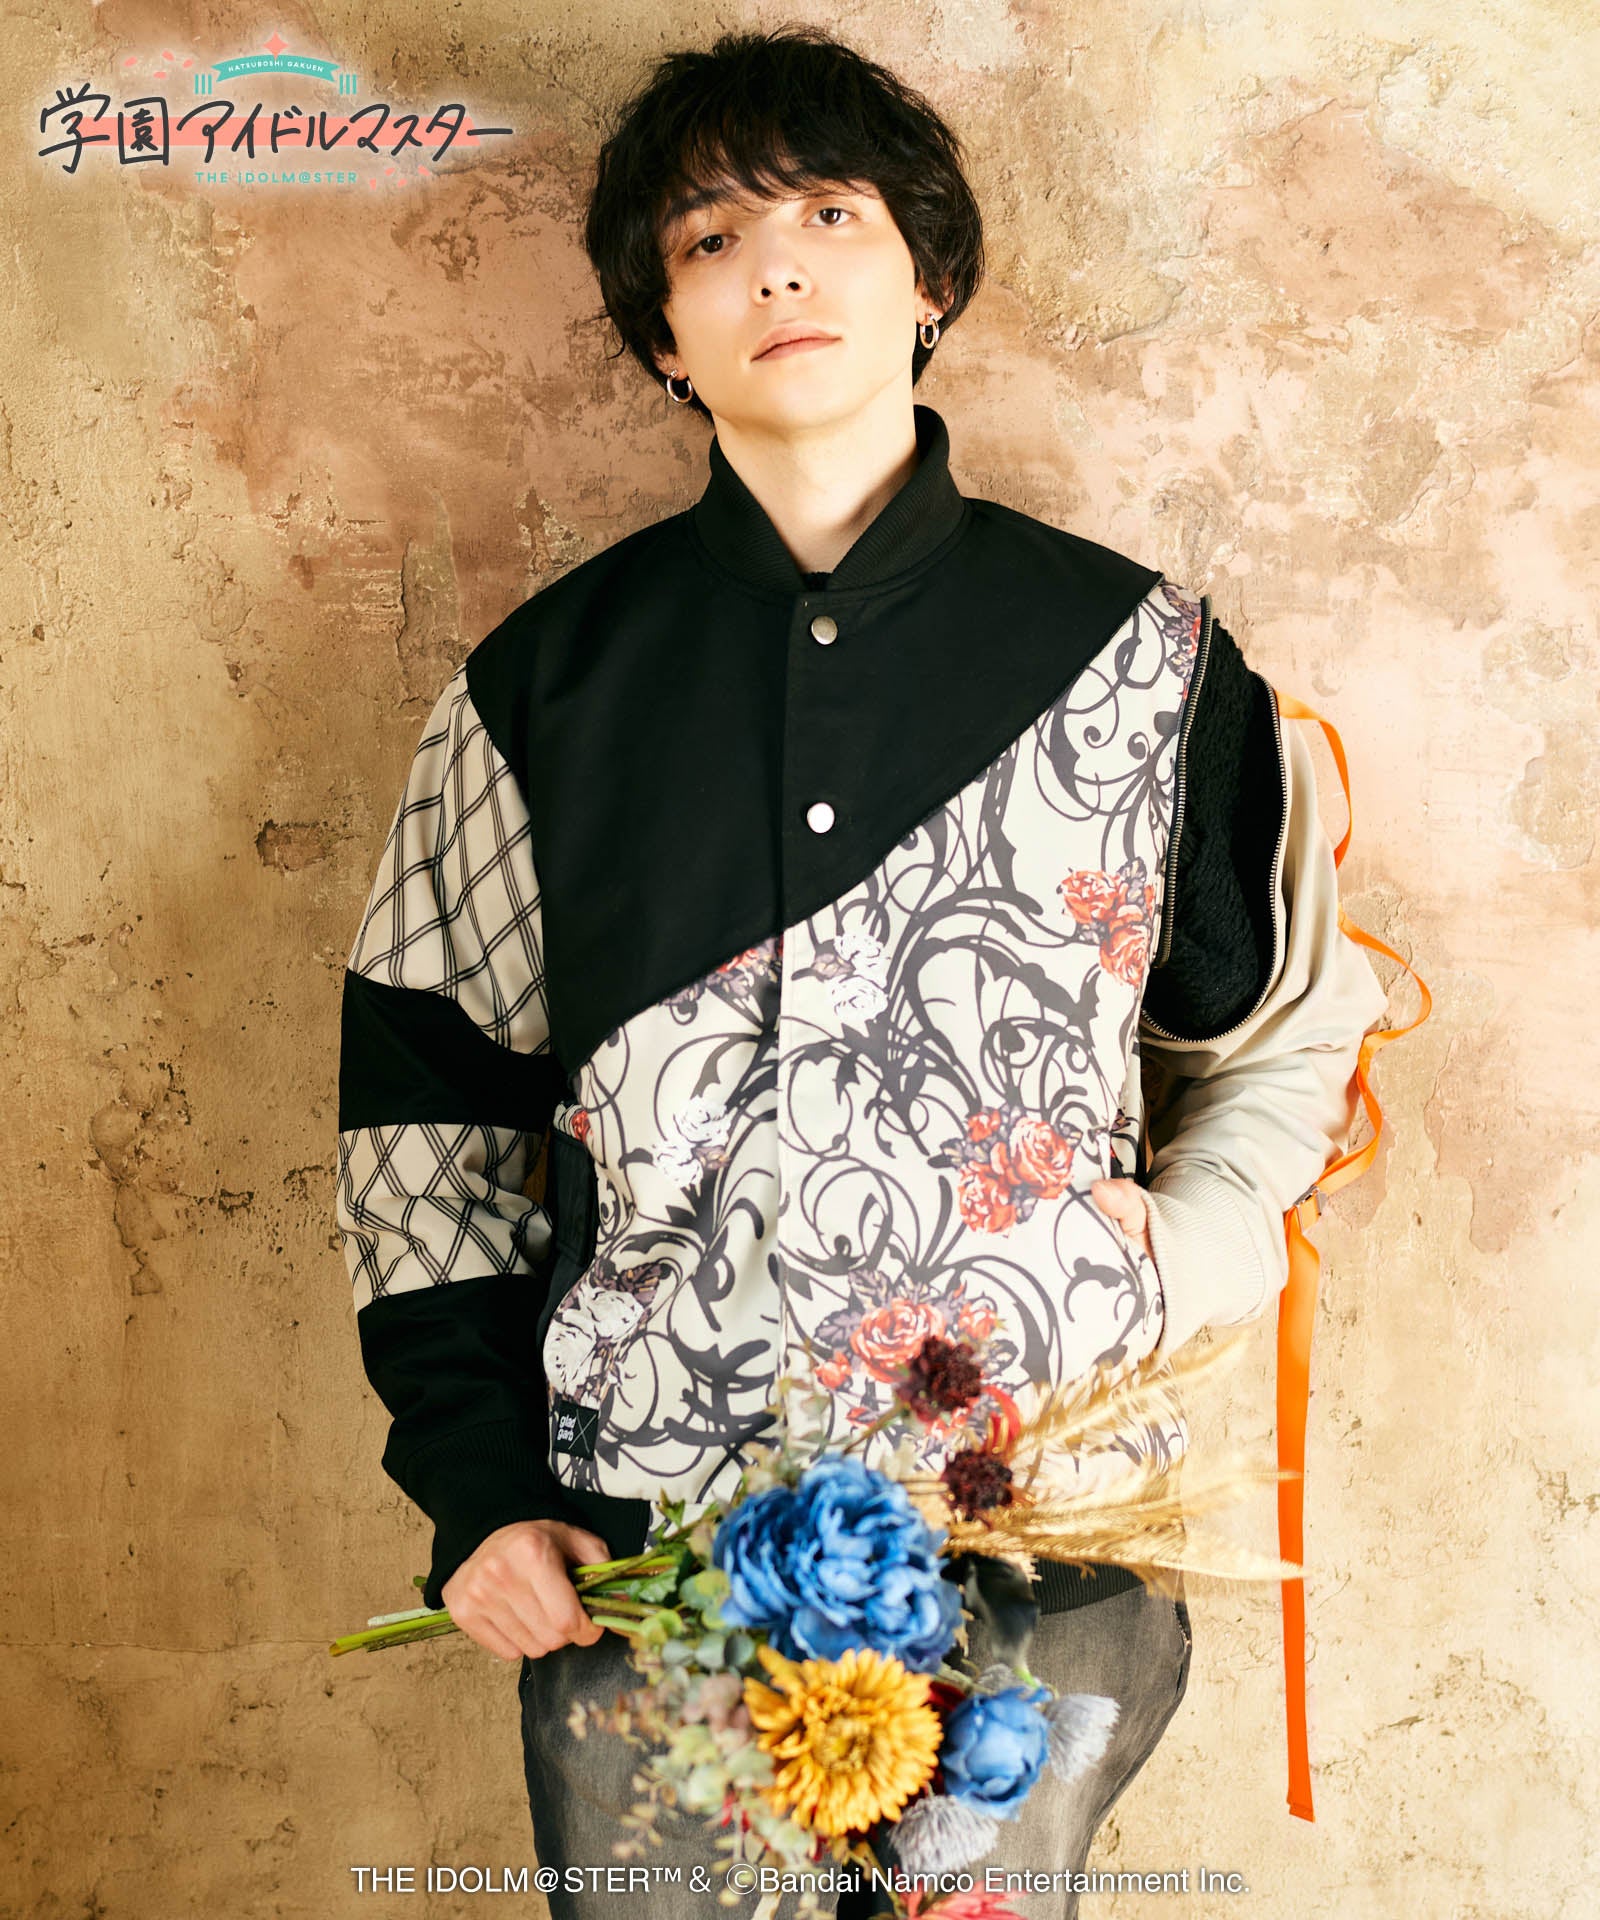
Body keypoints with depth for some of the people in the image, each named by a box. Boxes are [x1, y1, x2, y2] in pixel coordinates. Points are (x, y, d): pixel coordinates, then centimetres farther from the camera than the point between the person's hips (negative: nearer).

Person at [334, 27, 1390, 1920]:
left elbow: (1286, 1026, 14)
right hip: (633, 1542, 1)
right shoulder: (550, 676, 3)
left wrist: (1184, 1253, -3)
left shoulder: (1136, 650, 2)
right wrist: (475, 1485, 1)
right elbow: (423, 1086, 6)